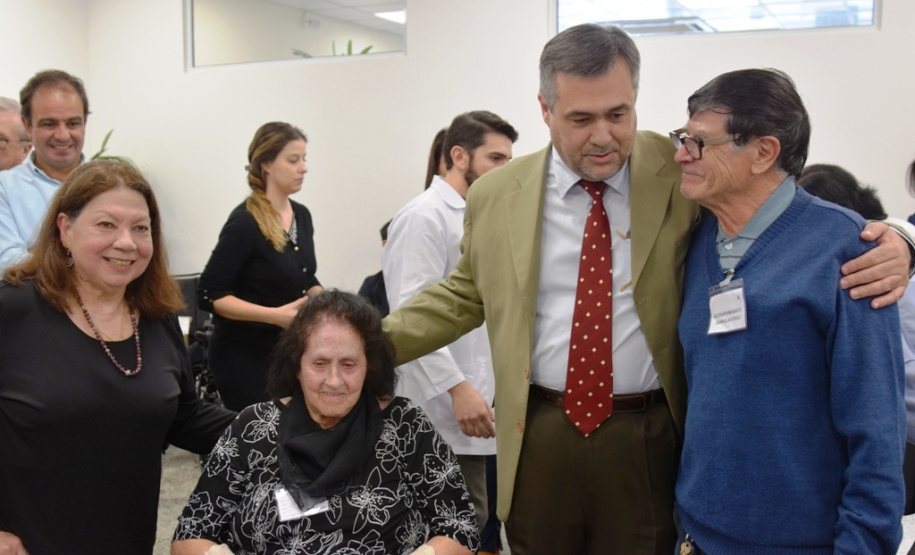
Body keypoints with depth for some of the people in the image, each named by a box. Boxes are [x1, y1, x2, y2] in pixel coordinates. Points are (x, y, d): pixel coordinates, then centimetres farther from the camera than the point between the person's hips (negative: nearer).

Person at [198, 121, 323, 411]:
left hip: (288, 350, 7)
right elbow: (210, 295, -17)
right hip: (245, 354, -7)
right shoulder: (244, 222, -16)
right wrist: (275, 315, -25)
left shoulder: (302, 215, 6)